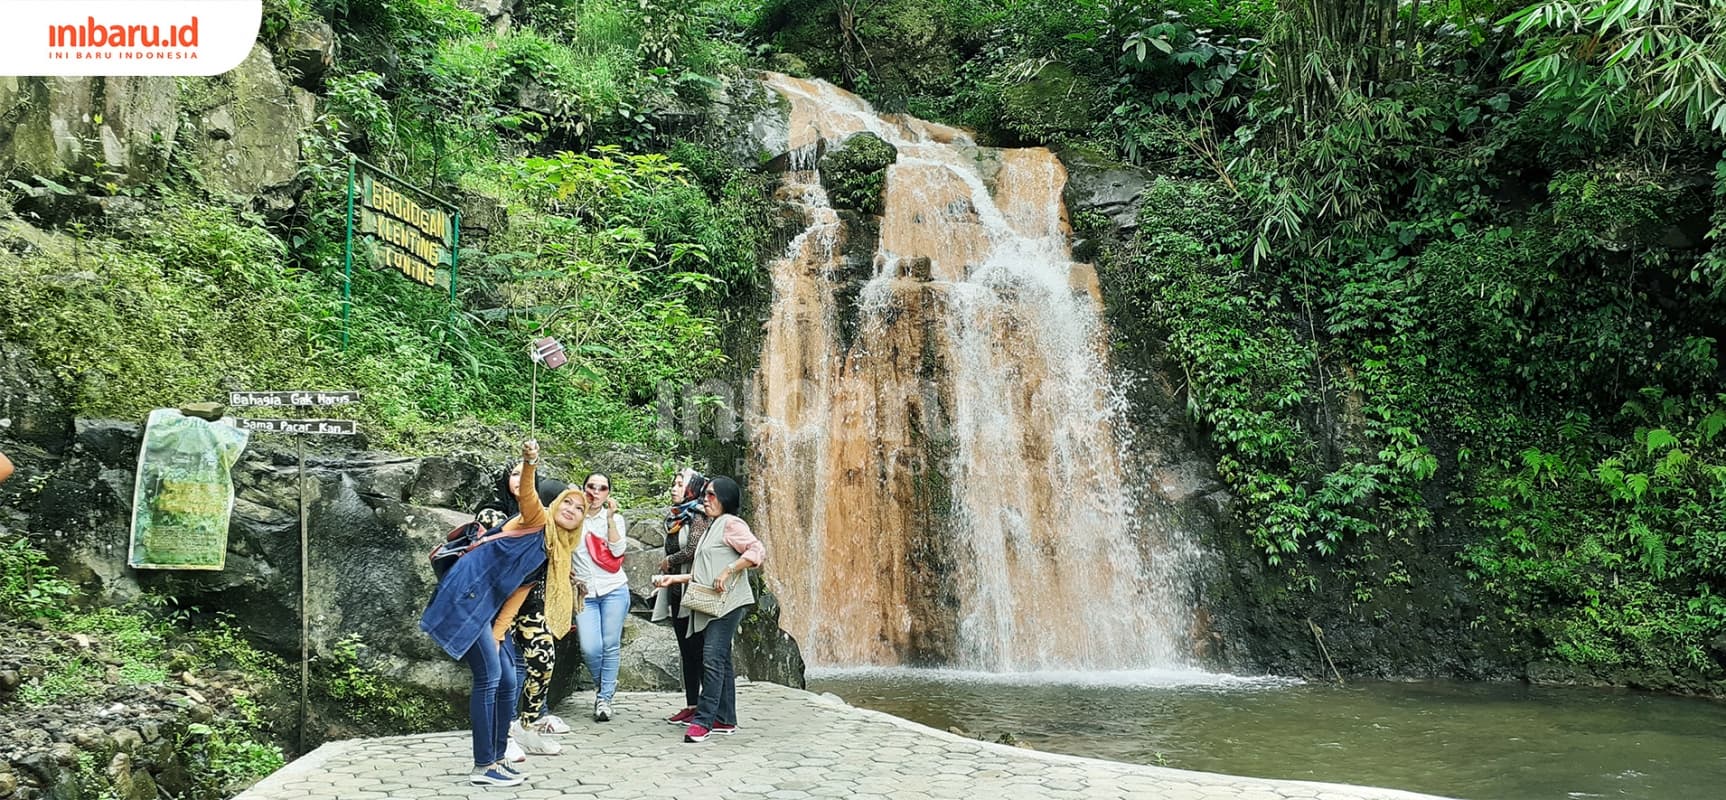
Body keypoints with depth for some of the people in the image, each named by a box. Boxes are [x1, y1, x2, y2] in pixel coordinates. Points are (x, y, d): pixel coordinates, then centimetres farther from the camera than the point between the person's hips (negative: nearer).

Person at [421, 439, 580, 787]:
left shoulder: (551, 557, 17)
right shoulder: (537, 522, -2)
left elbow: (516, 595, 11)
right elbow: (527, 495, -24)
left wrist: (497, 635, 0)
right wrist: (529, 464, -44)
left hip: (488, 611, 9)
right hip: (466, 596, -9)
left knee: (507, 682, 7)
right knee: (489, 677, -12)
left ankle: (497, 758, 17)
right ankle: (483, 767, -8)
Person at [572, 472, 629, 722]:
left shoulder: (615, 519, 8)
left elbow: (618, 550, -7)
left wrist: (610, 518, -10)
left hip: (614, 589, 0)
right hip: (585, 592, 0)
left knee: (610, 646, -2)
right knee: (590, 648, -11)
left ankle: (604, 697, 11)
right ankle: (602, 683, 18)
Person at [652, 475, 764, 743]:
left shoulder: (731, 524, -4)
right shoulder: (712, 528, 25)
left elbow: (757, 550, -19)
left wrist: (728, 571, -22)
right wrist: (674, 578, 18)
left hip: (727, 602, -10)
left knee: (712, 658, -15)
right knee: (720, 661, 9)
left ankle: (703, 720, -16)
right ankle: (725, 720, 12)